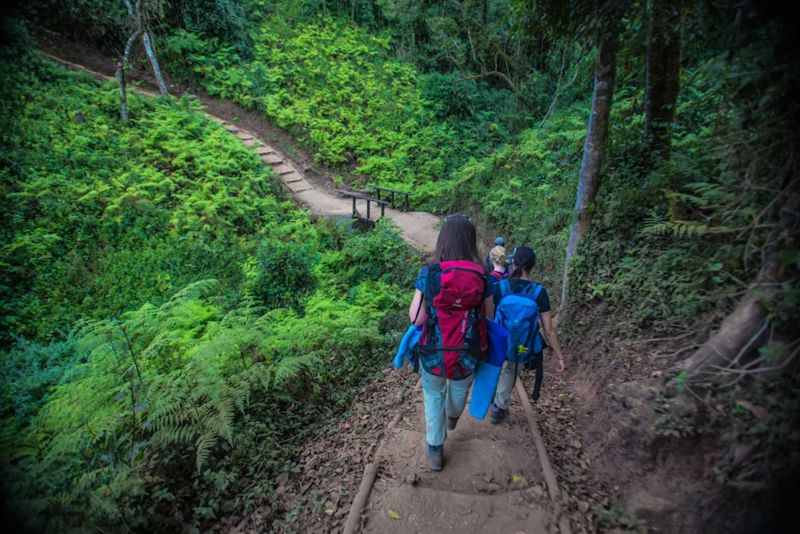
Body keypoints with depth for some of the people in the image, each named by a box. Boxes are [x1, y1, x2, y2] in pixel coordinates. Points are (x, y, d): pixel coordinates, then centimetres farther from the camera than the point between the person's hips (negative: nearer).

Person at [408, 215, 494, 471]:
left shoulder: (429, 273, -16)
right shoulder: (482, 277, -12)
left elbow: (416, 318, -13)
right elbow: (489, 316, -2)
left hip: (433, 354, -2)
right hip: (467, 356, 2)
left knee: (434, 397, 25)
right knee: (459, 390, 33)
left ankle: (435, 452, 38)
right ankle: (452, 418, 65)